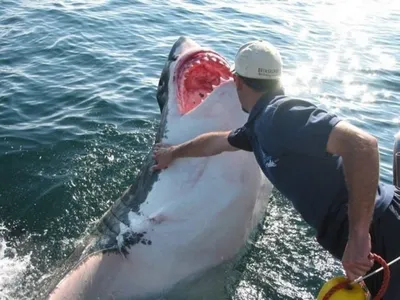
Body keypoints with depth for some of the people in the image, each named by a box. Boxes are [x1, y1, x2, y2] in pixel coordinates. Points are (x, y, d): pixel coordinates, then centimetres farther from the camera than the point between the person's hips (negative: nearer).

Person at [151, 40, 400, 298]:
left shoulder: (282, 113, -20)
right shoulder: (259, 125, 10)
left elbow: (362, 143, -33)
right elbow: (215, 142, 29)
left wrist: (358, 237, -32)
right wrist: (173, 153, 47)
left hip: (379, 233, -7)